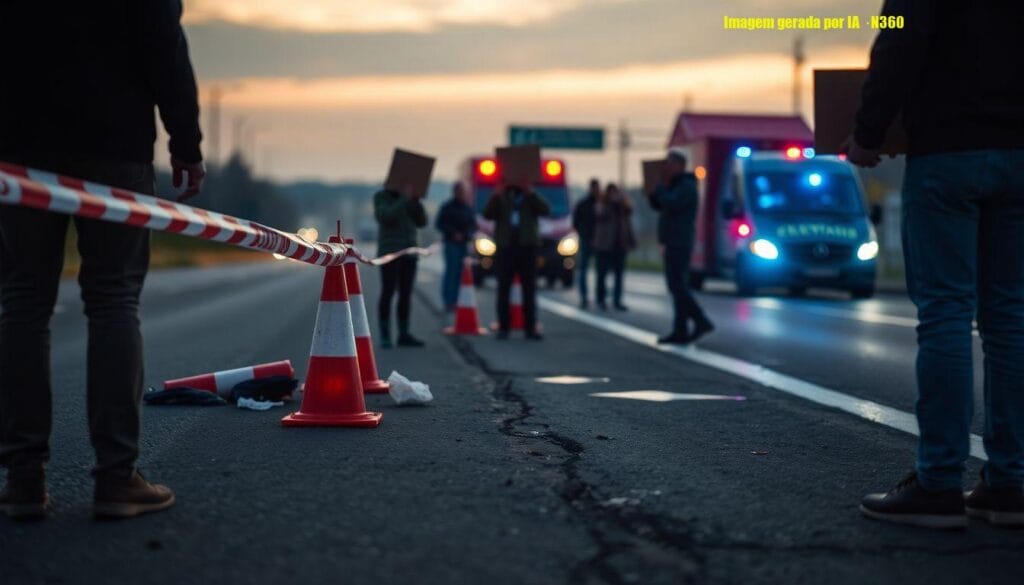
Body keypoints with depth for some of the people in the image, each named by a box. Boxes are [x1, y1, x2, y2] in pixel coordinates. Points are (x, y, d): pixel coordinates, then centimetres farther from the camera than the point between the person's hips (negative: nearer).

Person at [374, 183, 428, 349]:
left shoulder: (409, 200, 13)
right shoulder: (382, 197, -2)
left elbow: (421, 221, 5)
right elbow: (386, 216, -19)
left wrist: (416, 201, -8)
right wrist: (404, 199, -22)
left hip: (409, 252, 6)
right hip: (389, 252, -6)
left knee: (406, 294, 4)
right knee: (388, 293, -9)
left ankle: (404, 335, 7)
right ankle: (385, 336, -9)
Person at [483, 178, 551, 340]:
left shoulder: (531, 197, 12)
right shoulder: (500, 197, 11)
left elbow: (546, 209, -6)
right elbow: (487, 215, -4)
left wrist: (530, 193, -13)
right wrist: (496, 196, -16)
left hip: (527, 247, 0)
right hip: (505, 247, 0)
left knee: (530, 289, 0)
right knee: (504, 289, 0)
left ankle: (530, 328, 2)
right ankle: (503, 327, 3)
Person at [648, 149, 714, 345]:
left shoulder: (687, 185, -11)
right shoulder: (675, 185, 20)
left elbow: (670, 204, -25)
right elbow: (657, 205, 17)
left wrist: (663, 185, -10)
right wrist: (660, 185, 4)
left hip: (679, 244, -10)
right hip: (673, 243, 10)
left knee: (678, 287, -14)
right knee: (678, 288, 6)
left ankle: (701, 322, -13)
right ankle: (680, 331, 4)